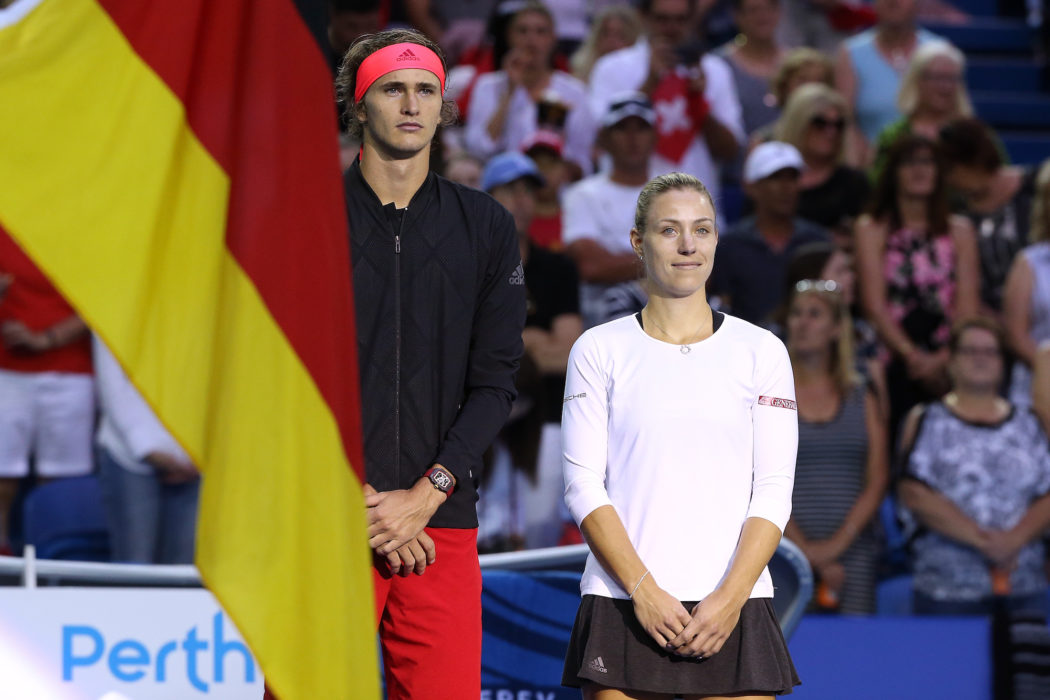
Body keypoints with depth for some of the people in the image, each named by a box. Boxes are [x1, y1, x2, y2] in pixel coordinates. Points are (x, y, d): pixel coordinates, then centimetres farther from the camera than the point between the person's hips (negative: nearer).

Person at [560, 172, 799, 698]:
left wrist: (731, 596, -10)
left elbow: (773, 492, 4)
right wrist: (643, 590, -11)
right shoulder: (599, 350, 7)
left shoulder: (761, 351, 9)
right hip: (622, 604, 0)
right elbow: (583, 484, 1)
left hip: (734, 605, 0)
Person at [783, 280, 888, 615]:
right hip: (788, 555, -2)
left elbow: (877, 481, 6)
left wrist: (837, 544, -7)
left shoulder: (861, 397, 14)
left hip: (853, 552, 2)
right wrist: (808, 552, -9)